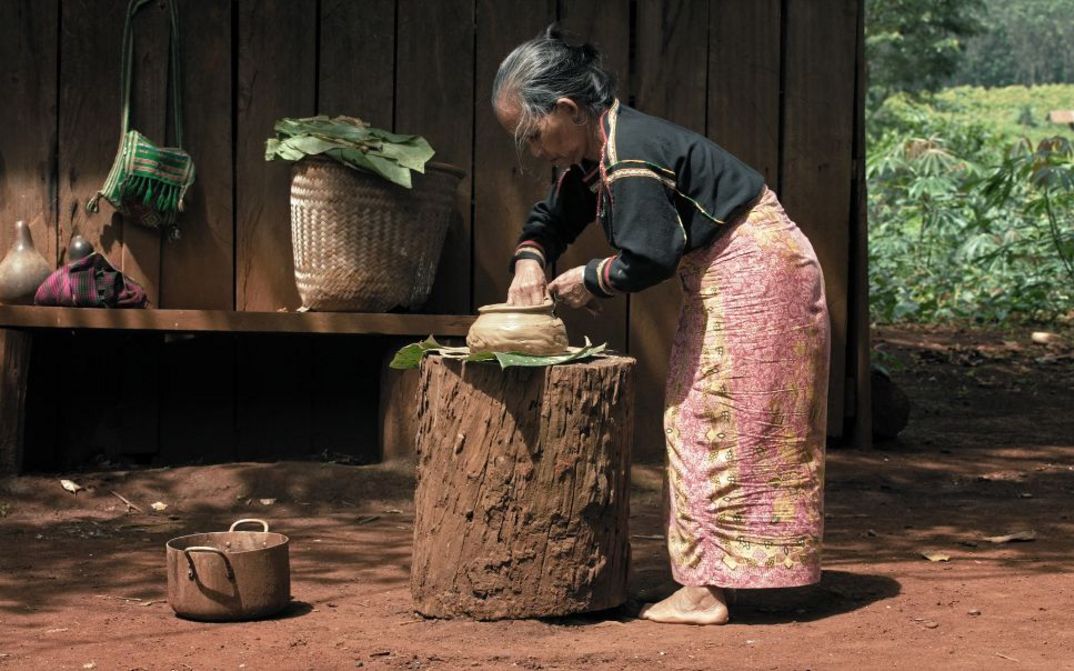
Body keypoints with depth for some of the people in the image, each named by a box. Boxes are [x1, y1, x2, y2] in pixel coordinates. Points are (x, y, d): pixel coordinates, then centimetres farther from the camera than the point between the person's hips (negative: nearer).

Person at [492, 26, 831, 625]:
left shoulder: (630, 158, -24)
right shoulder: (593, 155, 10)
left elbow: (647, 257, -28)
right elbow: (554, 216, 24)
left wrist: (590, 281, -10)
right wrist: (530, 261, 4)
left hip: (751, 271, -11)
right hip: (727, 279, 11)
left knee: (716, 427, -9)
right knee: (701, 421, 11)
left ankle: (706, 591, -7)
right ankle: (708, 579, 15)